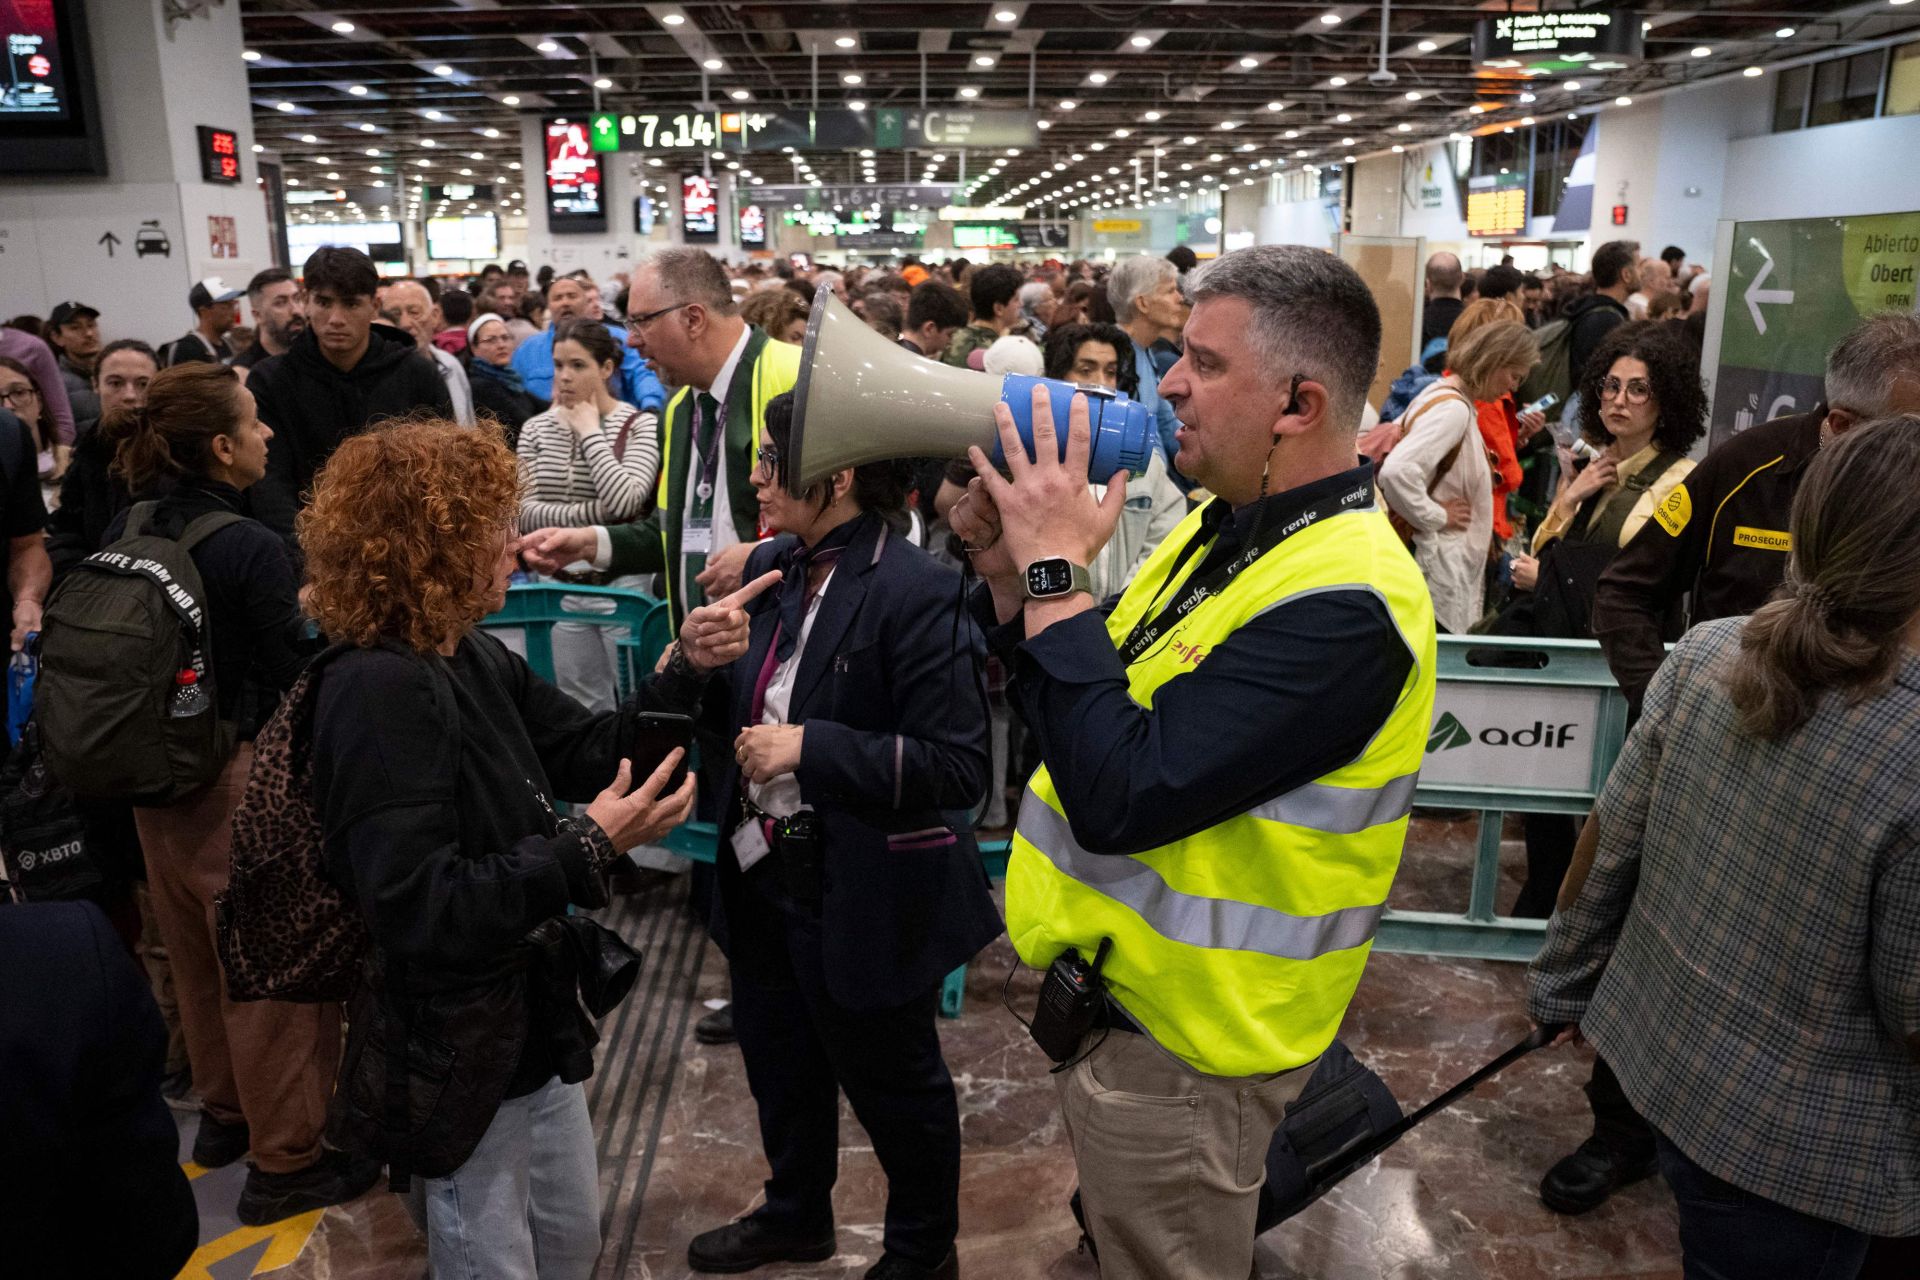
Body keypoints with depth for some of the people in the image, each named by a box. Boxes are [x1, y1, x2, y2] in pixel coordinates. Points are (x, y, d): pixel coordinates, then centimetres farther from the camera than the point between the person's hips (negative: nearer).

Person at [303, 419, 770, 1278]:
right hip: (457, 1052, -9)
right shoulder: (378, 690, -26)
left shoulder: (474, 661, 3)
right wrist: (587, 848, -31)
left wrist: (687, 669, -5)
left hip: (532, 1020, 9)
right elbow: (416, 909, -31)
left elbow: (590, 754, 6)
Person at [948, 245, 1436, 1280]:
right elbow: (1081, 697, 7)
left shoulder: (1343, 603, -28)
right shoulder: (1227, 529, 3)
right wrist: (1009, 567, -9)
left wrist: (1054, 570, -28)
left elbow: (1120, 796, -34)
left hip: (1172, 1042, -8)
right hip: (1111, 991, 8)